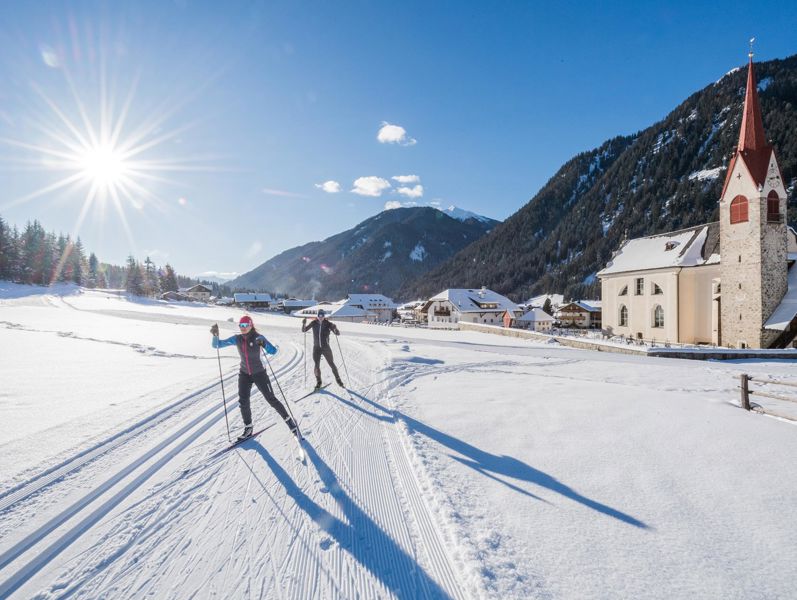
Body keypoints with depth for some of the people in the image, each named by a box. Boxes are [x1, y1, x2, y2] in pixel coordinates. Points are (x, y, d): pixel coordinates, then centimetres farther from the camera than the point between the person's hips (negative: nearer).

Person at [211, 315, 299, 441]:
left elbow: (273, 351, -26)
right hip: (244, 374, 4)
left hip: (259, 374, -3)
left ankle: (288, 420, 19)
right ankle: (248, 428, 17)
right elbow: (217, 345, -3)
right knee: (243, 402, -2)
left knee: (271, 399, 1)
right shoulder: (236, 339, -6)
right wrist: (215, 335, -23)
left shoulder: (258, 338, -17)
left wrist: (263, 344, -44)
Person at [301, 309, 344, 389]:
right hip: (316, 348, 1)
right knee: (316, 366, -2)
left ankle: (338, 380, 26)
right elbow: (303, 330, -2)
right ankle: (318, 382, 20)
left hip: (326, 348, -1)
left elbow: (338, 333, -14)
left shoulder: (328, 324, -10)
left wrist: (334, 328, -36)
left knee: (332, 365, 6)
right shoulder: (313, 323, -5)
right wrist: (304, 324, -22)